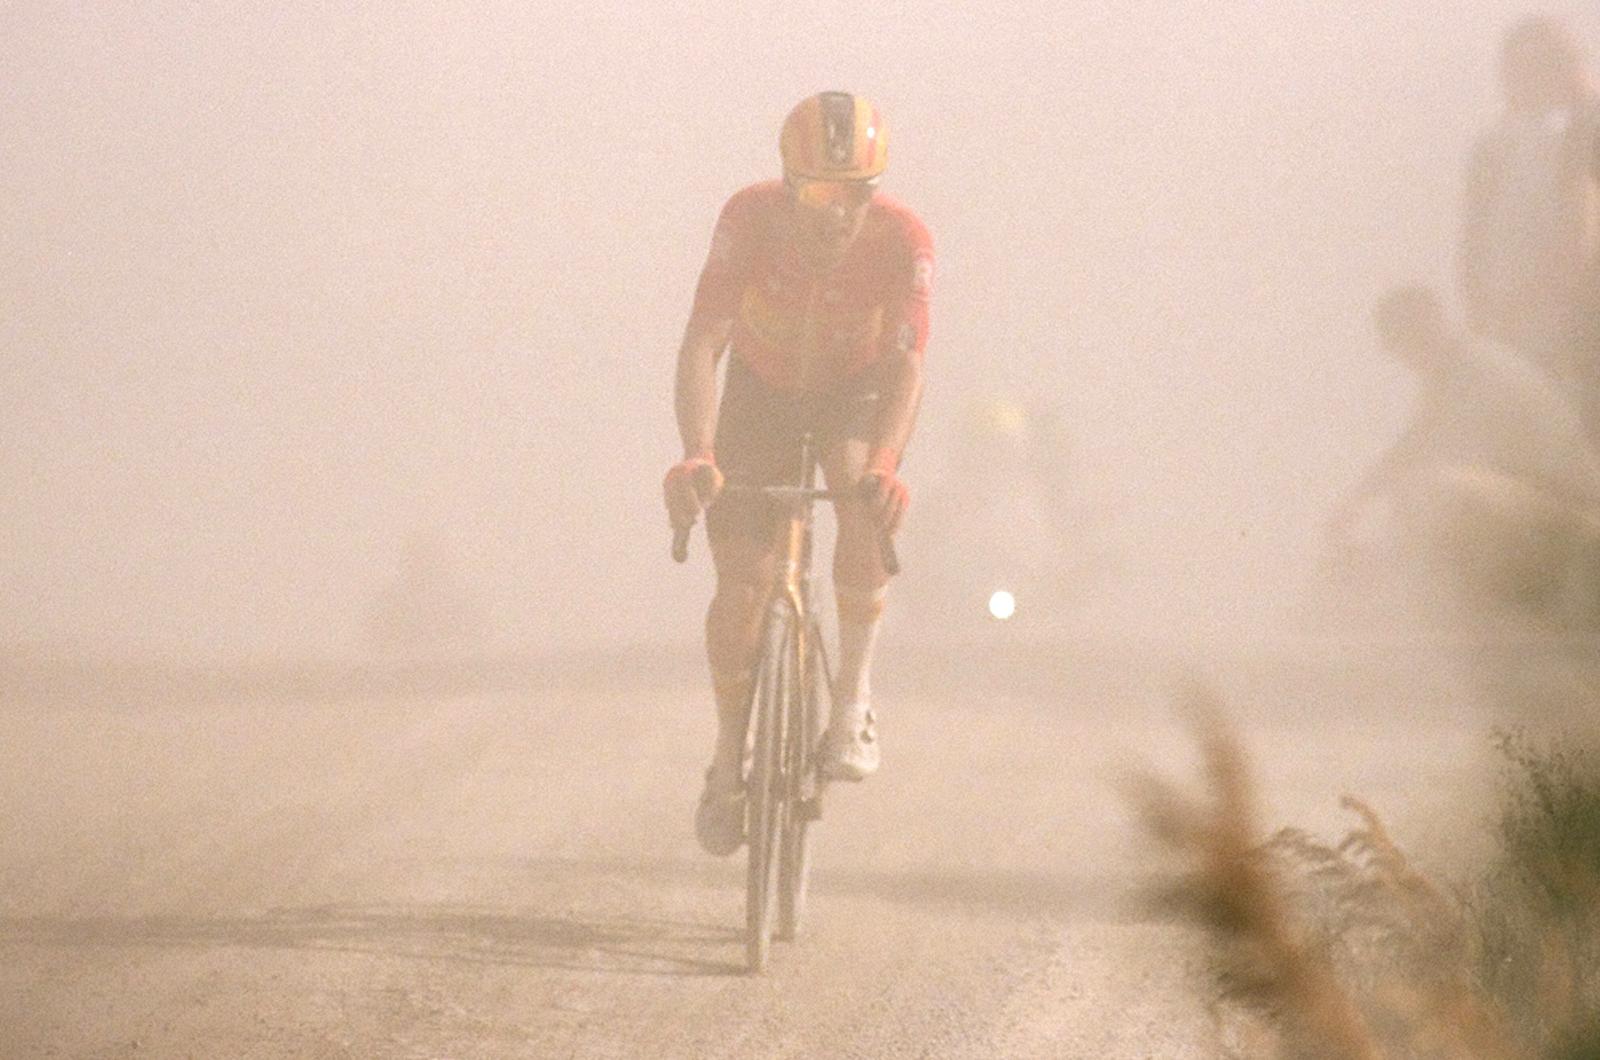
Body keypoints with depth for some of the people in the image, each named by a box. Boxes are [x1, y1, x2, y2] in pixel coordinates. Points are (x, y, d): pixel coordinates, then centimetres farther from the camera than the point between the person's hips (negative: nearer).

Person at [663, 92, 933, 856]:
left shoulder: (902, 241, -30)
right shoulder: (750, 219, -30)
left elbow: (904, 364, -37)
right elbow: (702, 342, -37)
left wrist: (884, 463, -55)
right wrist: (696, 453, -52)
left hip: (858, 390, -1)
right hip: (764, 389, 1)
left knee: (864, 496, -34)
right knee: (741, 584, -11)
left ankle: (854, 695, -20)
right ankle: (729, 758, 12)